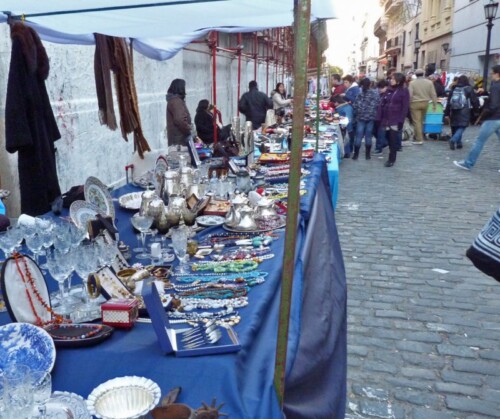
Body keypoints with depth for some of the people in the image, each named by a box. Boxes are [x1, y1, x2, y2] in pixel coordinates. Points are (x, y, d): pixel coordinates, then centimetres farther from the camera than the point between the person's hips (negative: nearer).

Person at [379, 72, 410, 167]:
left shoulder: (404, 91, -3)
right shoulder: (389, 90, 11)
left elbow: (405, 107, -8)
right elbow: (382, 103, 10)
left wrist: (401, 120, -14)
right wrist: (381, 117, 2)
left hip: (396, 119, -5)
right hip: (387, 118, 5)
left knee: (393, 140, -5)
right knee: (389, 138, 11)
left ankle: (392, 159, 1)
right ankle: (391, 157, 24)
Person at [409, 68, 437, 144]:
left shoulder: (412, 83, -8)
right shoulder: (429, 82, 1)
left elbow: (410, 95, -12)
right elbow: (433, 94, 1)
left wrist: (409, 103, -1)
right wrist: (434, 104, 8)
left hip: (415, 104, -4)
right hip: (425, 103, 4)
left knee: (417, 121, -2)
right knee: (421, 120, 17)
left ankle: (419, 139, -5)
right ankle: (420, 136, 24)